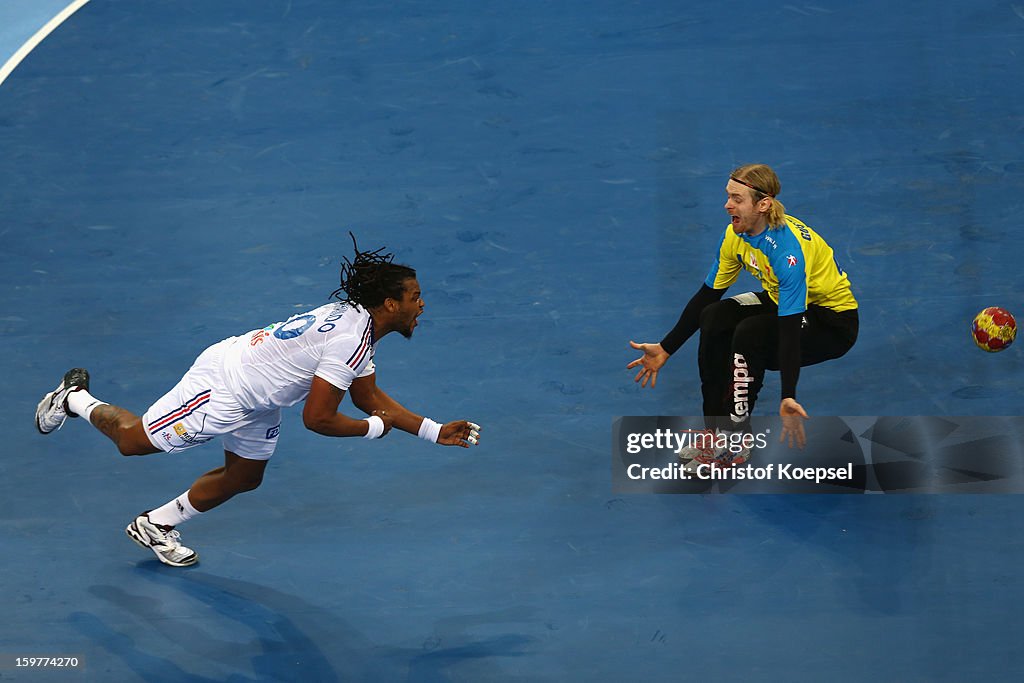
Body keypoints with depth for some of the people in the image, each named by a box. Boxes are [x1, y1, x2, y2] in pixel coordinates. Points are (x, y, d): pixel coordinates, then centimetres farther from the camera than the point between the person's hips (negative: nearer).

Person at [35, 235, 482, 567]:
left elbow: (370, 398, 11)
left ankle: (155, 525, 35)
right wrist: (374, 428, -16)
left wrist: (435, 432, 6)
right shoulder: (350, 339, -31)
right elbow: (317, 419, -29)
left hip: (257, 399, 9)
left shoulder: (358, 321, 0)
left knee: (243, 479, 18)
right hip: (223, 383, -9)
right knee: (133, 441, 7)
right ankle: (75, 399, 33)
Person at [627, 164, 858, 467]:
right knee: (715, 318, -15)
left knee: (750, 334, -31)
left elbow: (790, 328, -39)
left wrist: (788, 398, -46)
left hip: (834, 321, -8)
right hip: (781, 301, 8)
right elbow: (707, 295, 1)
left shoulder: (788, 249, -34)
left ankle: (733, 444, -17)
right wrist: (665, 349, 0)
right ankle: (714, 430, -5)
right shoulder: (736, 234, -11)